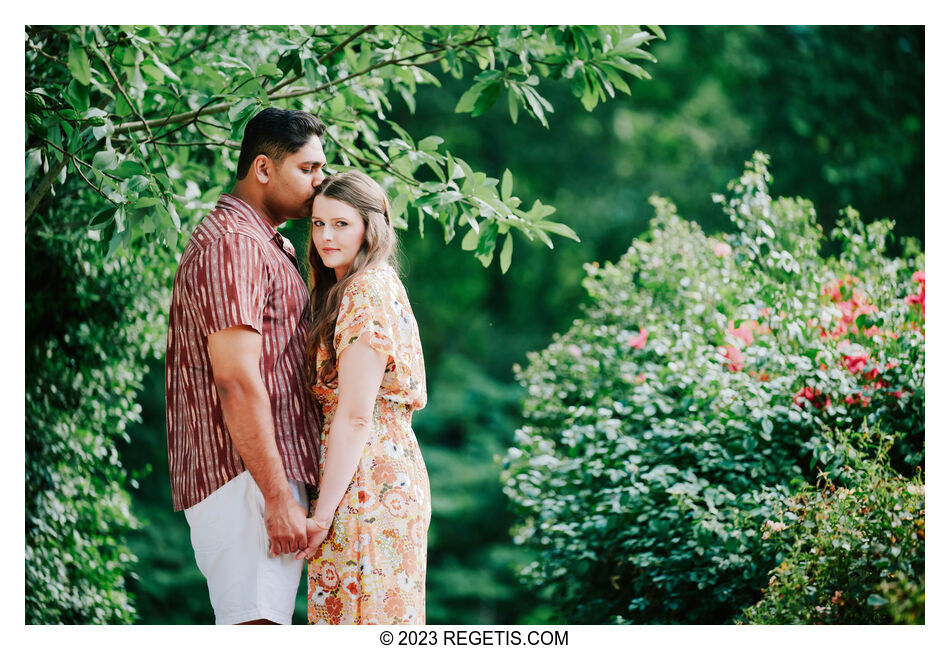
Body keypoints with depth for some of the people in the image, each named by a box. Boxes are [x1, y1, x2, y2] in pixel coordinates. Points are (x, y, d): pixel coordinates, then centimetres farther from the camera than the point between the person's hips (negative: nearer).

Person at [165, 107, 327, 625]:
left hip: (271, 473, 11)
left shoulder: (267, 247, 23)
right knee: (256, 624, -15)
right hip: (244, 476, -11)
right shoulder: (232, 245, -12)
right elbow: (236, 380, -20)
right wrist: (278, 497, -22)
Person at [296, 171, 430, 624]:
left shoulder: (366, 293, -13)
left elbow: (355, 416, -18)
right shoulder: (379, 286, 17)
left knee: (359, 614, -6)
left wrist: (323, 512, -17)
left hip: (364, 484, -10)